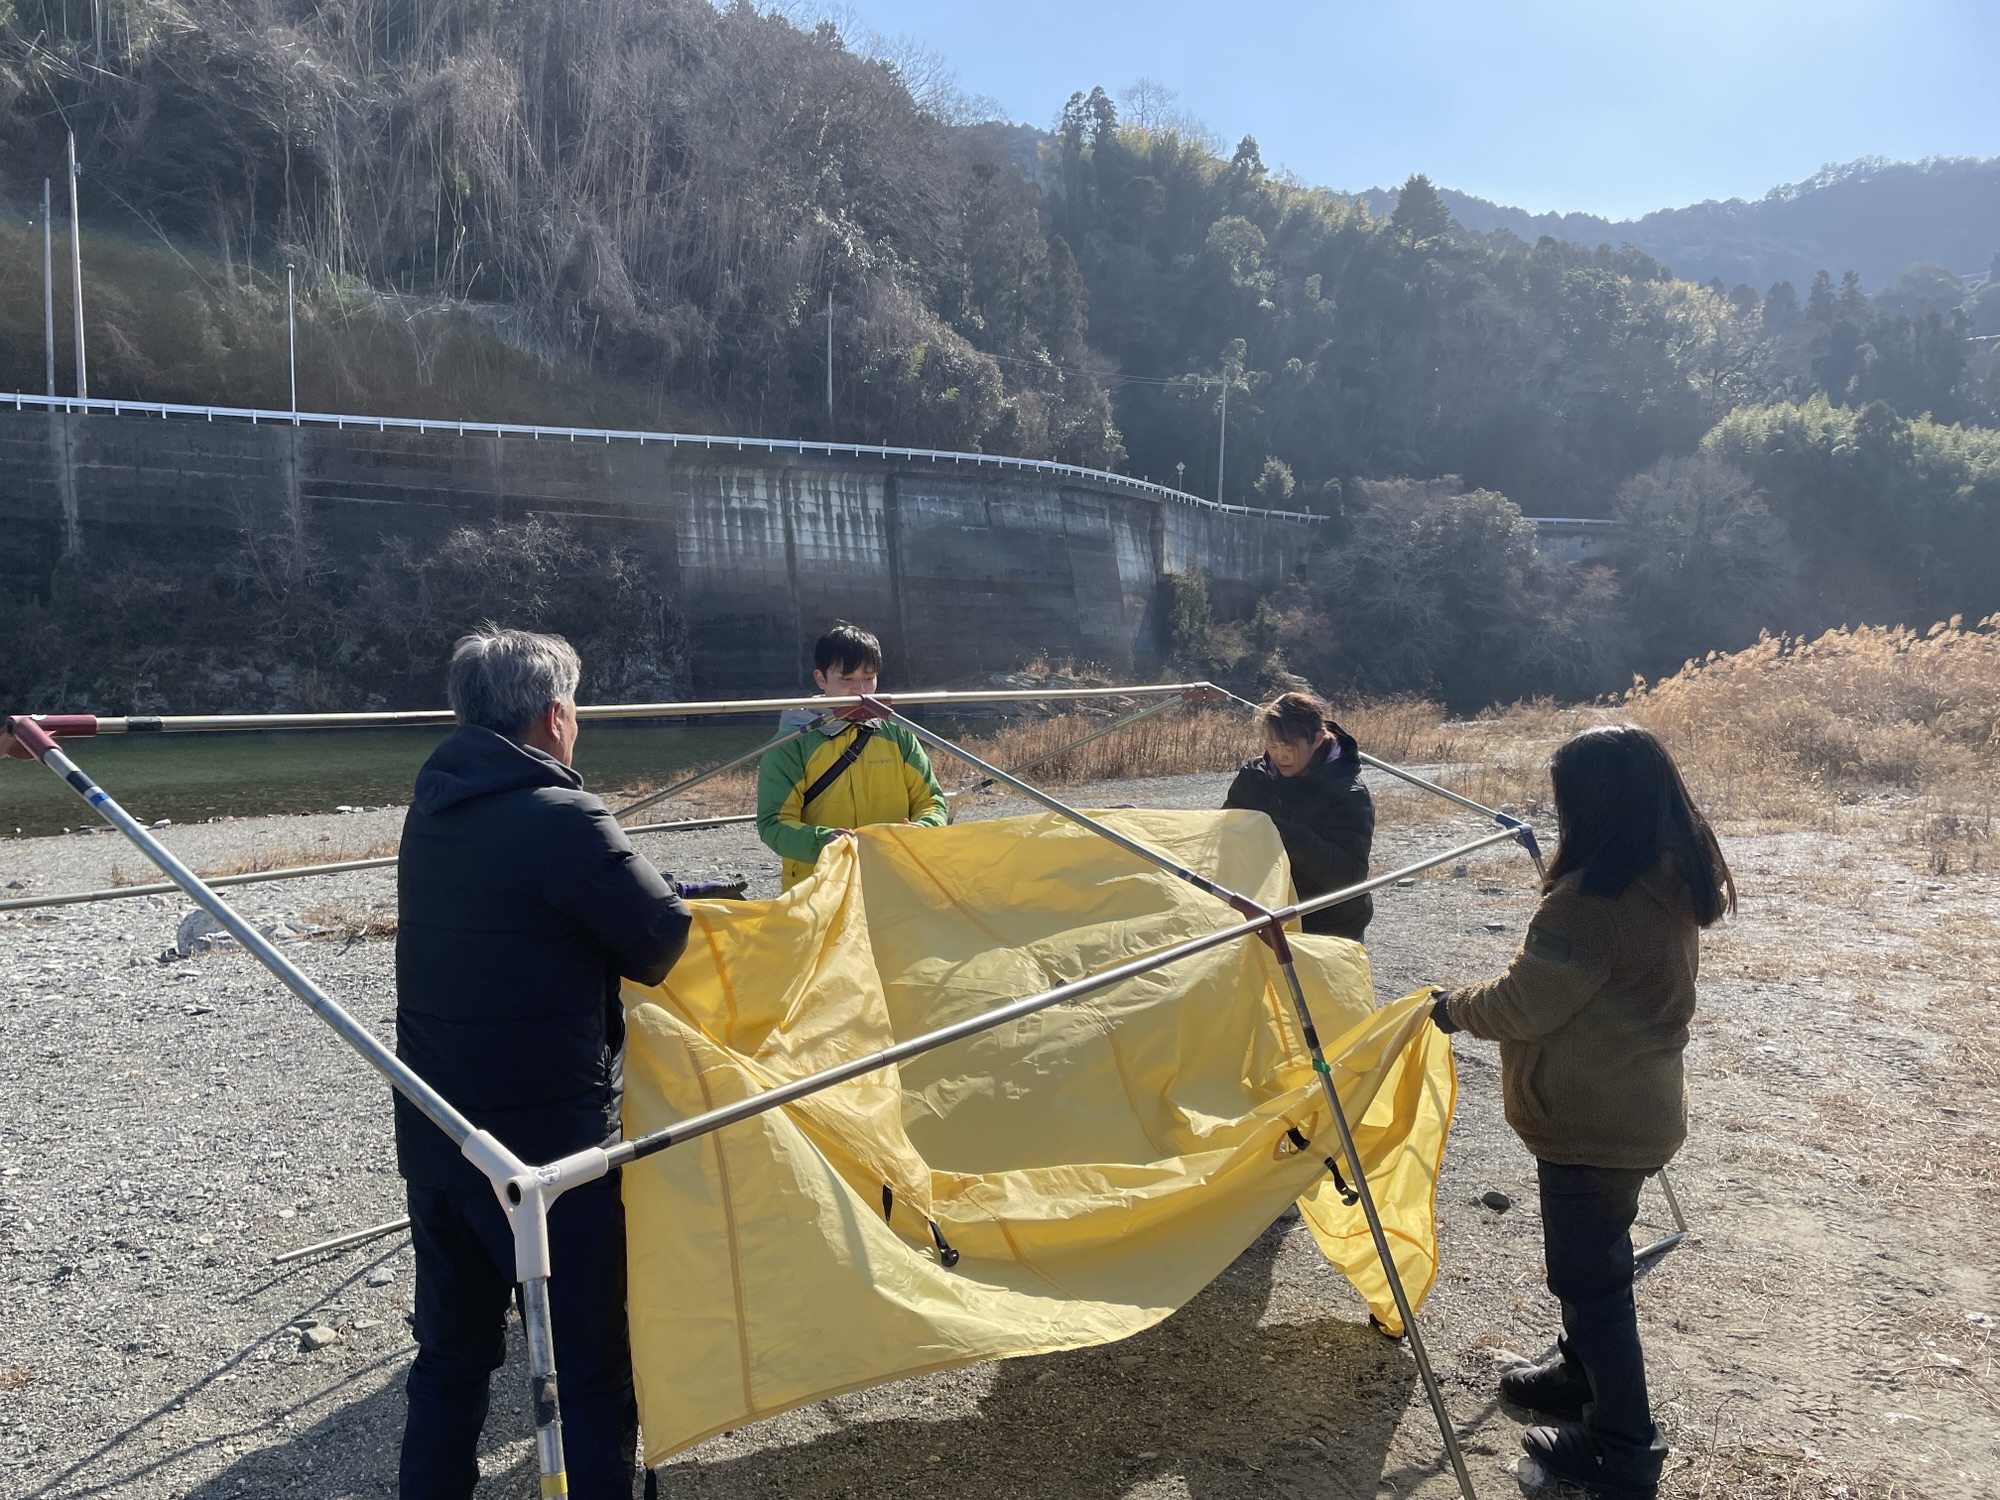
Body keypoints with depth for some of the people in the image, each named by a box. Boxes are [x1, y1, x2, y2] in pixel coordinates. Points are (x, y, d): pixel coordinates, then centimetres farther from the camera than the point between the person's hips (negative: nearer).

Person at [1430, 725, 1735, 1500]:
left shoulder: (1591, 903, -30)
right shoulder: (1672, 884, 0)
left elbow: (1522, 1005, -19)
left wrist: (1455, 1007, -2)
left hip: (1590, 1124, -9)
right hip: (1637, 1109, 9)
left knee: (1586, 1274, 6)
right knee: (1595, 1255, 25)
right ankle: (1583, 1371, 44)